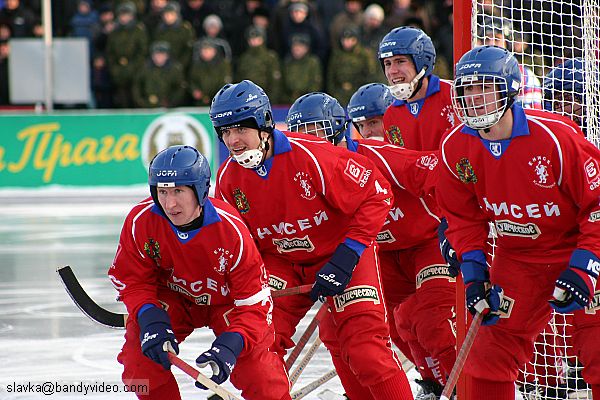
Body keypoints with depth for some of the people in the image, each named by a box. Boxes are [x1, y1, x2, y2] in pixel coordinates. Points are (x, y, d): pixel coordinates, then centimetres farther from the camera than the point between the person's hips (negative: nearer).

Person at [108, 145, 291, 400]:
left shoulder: (231, 229, -32)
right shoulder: (141, 220, -25)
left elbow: (254, 302, -28)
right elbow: (131, 279, -11)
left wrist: (230, 346, -44)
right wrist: (150, 318, -31)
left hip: (227, 299, -2)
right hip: (174, 297, 2)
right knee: (141, 348, -22)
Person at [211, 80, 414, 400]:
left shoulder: (311, 156, -26)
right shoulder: (228, 178, -8)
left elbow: (376, 194, -20)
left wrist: (347, 257, -22)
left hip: (341, 252, -4)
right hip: (281, 261, 5)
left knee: (365, 349, -15)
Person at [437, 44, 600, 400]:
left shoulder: (554, 135, -23)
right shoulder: (456, 148, -8)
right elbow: (464, 217, 7)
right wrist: (474, 272, -3)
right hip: (518, 257, 5)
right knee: (491, 349, 1)